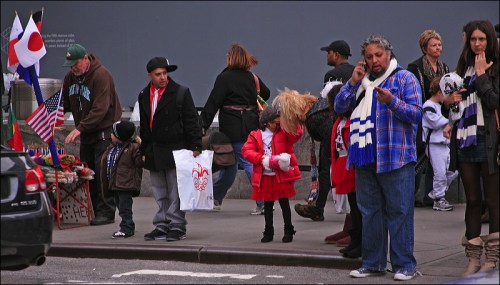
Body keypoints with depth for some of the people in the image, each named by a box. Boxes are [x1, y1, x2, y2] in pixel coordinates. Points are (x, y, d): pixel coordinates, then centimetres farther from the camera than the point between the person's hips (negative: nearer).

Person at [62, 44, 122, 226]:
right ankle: (93, 211, 9)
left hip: (104, 130, -8)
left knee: (102, 171, -11)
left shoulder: (101, 75, -18)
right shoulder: (70, 77, 7)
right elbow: (66, 103, 18)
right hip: (85, 133, 8)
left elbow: (100, 109, -25)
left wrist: (80, 128, -30)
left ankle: (106, 212, -8)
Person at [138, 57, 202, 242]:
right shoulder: (144, 96, 12)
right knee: (160, 193, 9)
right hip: (154, 153, 5)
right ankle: (162, 227, 15)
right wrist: (144, 150, 17)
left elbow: (191, 121, -4)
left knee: (175, 192, -4)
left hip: (175, 149, -5)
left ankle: (177, 226, 2)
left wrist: (195, 146, -9)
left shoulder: (181, 93, -3)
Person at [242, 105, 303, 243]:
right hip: (265, 176, 2)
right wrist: (262, 159, -12)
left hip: (282, 174, -2)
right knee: (267, 204, 10)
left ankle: (289, 231, 10)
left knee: (284, 203, 1)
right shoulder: (256, 135, 5)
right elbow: (246, 150, -3)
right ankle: (268, 232, 19)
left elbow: (297, 133, -15)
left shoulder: (284, 133, 3)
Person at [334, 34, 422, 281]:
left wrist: (392, 101, -20)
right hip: (365, 158, 5)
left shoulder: (404, 78, 2)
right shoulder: (361, 81, 18)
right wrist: (353, 82, -1)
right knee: (369, 212, 9)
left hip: (395, 158, -5)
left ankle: (404, 265, -2)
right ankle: (373, 263, 17)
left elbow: (416, 113, -6)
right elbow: (339, 107, 11)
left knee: (399, 212, -5)